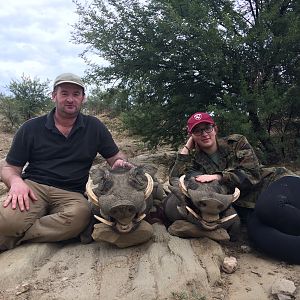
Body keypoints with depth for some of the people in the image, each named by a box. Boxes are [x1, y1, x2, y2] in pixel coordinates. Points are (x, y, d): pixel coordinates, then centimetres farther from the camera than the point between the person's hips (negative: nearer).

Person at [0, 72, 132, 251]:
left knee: (81, 215, -36)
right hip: (33, 187, -2)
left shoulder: (94, 127, 12)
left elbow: (116, 157, 16)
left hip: (71, 194, 2)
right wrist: (15, 181, -14)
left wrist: (121, 163, -10)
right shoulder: (31, 128, 9)